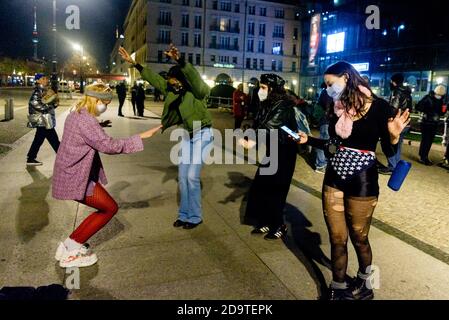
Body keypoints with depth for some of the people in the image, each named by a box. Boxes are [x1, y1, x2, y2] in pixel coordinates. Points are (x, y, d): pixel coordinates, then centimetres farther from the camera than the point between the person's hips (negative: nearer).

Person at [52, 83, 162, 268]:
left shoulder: (75, 115, 11)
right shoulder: (87, 121, -21)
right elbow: (108, 145, -23)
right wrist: (141, 137, -21)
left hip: (70, 175, 10)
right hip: (75, 179, -10)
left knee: (107, 208, 15)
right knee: (110, 208, 2)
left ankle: (70, 246, 20)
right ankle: (71, 252, 7)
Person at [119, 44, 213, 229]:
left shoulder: (198, 90, -17)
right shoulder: (172, 91, 2)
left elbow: (193, 76, -39)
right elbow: (154, 78, 9)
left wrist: (179, 60, -55)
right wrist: (134, 63, 7)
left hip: (202, 135, -7)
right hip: (187, 135, 8)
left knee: (192, 176, -9)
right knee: (183, 177, 8)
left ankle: (195, 217, 6)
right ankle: (184, 214, 20)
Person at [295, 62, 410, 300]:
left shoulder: (378, 107, -11)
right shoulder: (337, 110, 4)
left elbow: (390, 152, -7)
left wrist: (394, 136, -27)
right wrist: (308, 140, 5)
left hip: (362, 183, -4)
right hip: (333, 180, 4)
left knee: (358, 238, 14)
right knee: (337, 239, 11)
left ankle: (364, 283, 44)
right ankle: (338, 290, 31)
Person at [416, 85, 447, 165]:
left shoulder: (441, 101, 10)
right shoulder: (428, 98, -9)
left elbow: (441, 113, 13)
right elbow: (418, 107, -14)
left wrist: (443, 111, -9)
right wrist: (427, 111, -20)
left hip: (435, 123, 6)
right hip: (426, 122, -6)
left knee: (430, 141, 9)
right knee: (425, 140, -8)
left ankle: (424, 157, 18)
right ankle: (422, 157, -2)